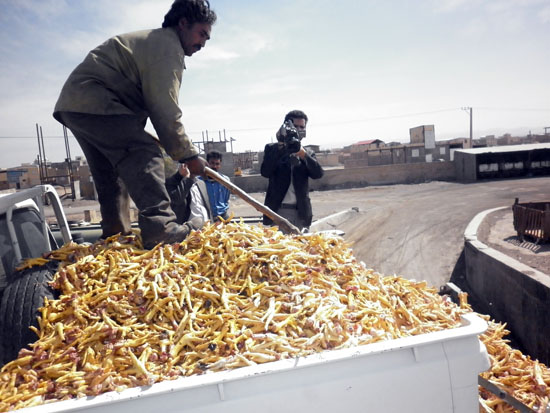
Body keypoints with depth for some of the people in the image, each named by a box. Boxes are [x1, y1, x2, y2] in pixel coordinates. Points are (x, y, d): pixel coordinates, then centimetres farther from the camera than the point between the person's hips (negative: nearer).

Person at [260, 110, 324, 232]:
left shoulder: (308, 153, 13)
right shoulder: (272, 148, 6)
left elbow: (318, 174, -4)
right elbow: (265, 172, -10)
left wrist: (303, 154, -19)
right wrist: (281, 146, -16)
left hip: (301, 213, 2)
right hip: (277, 211, -2)